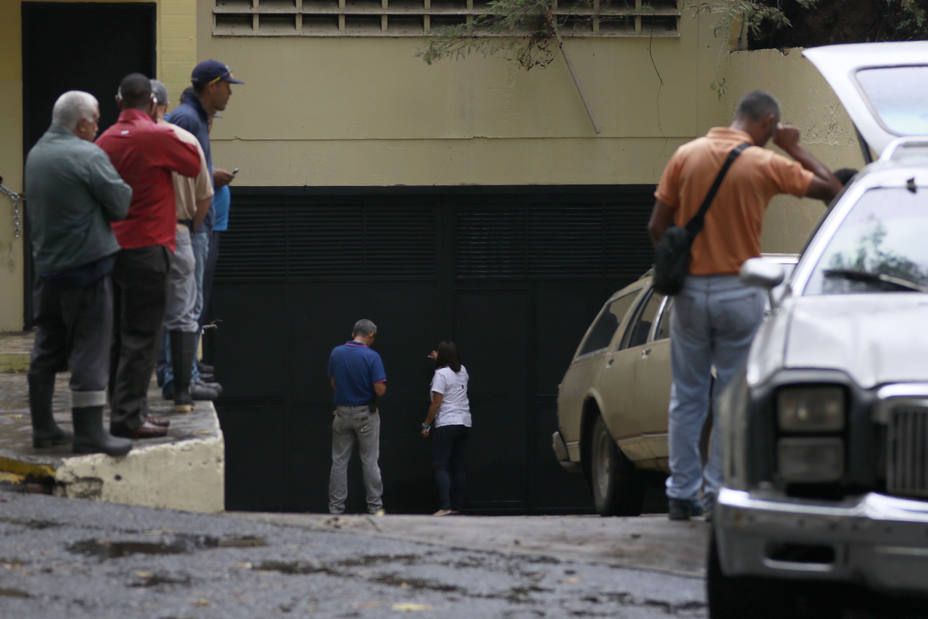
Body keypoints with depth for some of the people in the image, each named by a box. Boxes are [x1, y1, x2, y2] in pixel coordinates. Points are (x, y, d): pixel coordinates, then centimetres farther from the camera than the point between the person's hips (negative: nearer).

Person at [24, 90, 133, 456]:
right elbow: (122, 204, -11)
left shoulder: (35, 155, 10)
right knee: (90, 349, -4)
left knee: (47, 350, 13)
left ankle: (43, 428, 18)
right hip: (87, 263, -8)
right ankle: (89, 434, -5)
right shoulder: (87, 156, -15)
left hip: (47, 265, 8)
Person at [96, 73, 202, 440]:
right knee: (140, 337, -4)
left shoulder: (106, 140, 6)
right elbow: (195, 165, 2)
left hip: (113, 247, 7)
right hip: (147, 248, -7)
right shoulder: (157, 137, -12)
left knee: (122, 335, 13)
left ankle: (127, 411, 18)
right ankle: (127, 417, -6)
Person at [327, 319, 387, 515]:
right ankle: (375, 508, 6)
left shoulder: (336, 353, -1)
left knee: (339, 461, 7)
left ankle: (335, 508, 6)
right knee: (370, 461, 4)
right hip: (366, 414, -3)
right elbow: (380, 390, -17)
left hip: (342, 413, 3)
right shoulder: (371, 357, -14)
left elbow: (333, 384, 8)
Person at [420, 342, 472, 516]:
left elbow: (436, 403, -14)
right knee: (459, 467, 9)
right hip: (464, 423, 7)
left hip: (446, 424, -7)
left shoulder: (441, 374, -12)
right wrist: (438, 359, 50)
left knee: (440, 466, -9)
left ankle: (445, 506, -21)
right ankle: (457, 506, 10)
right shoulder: (462, 371, 10)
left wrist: (426, 424, -6)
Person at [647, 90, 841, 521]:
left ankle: (682, 494, 12)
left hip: (690, 290, 3)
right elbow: (831, 189, 1)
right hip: (739, 291, -3)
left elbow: (657, 228, 1)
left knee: (687, 397, 11)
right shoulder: (765, 165, -9)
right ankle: (718, 494, 3)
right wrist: (795, 149, 8)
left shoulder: (686, 155, 0)